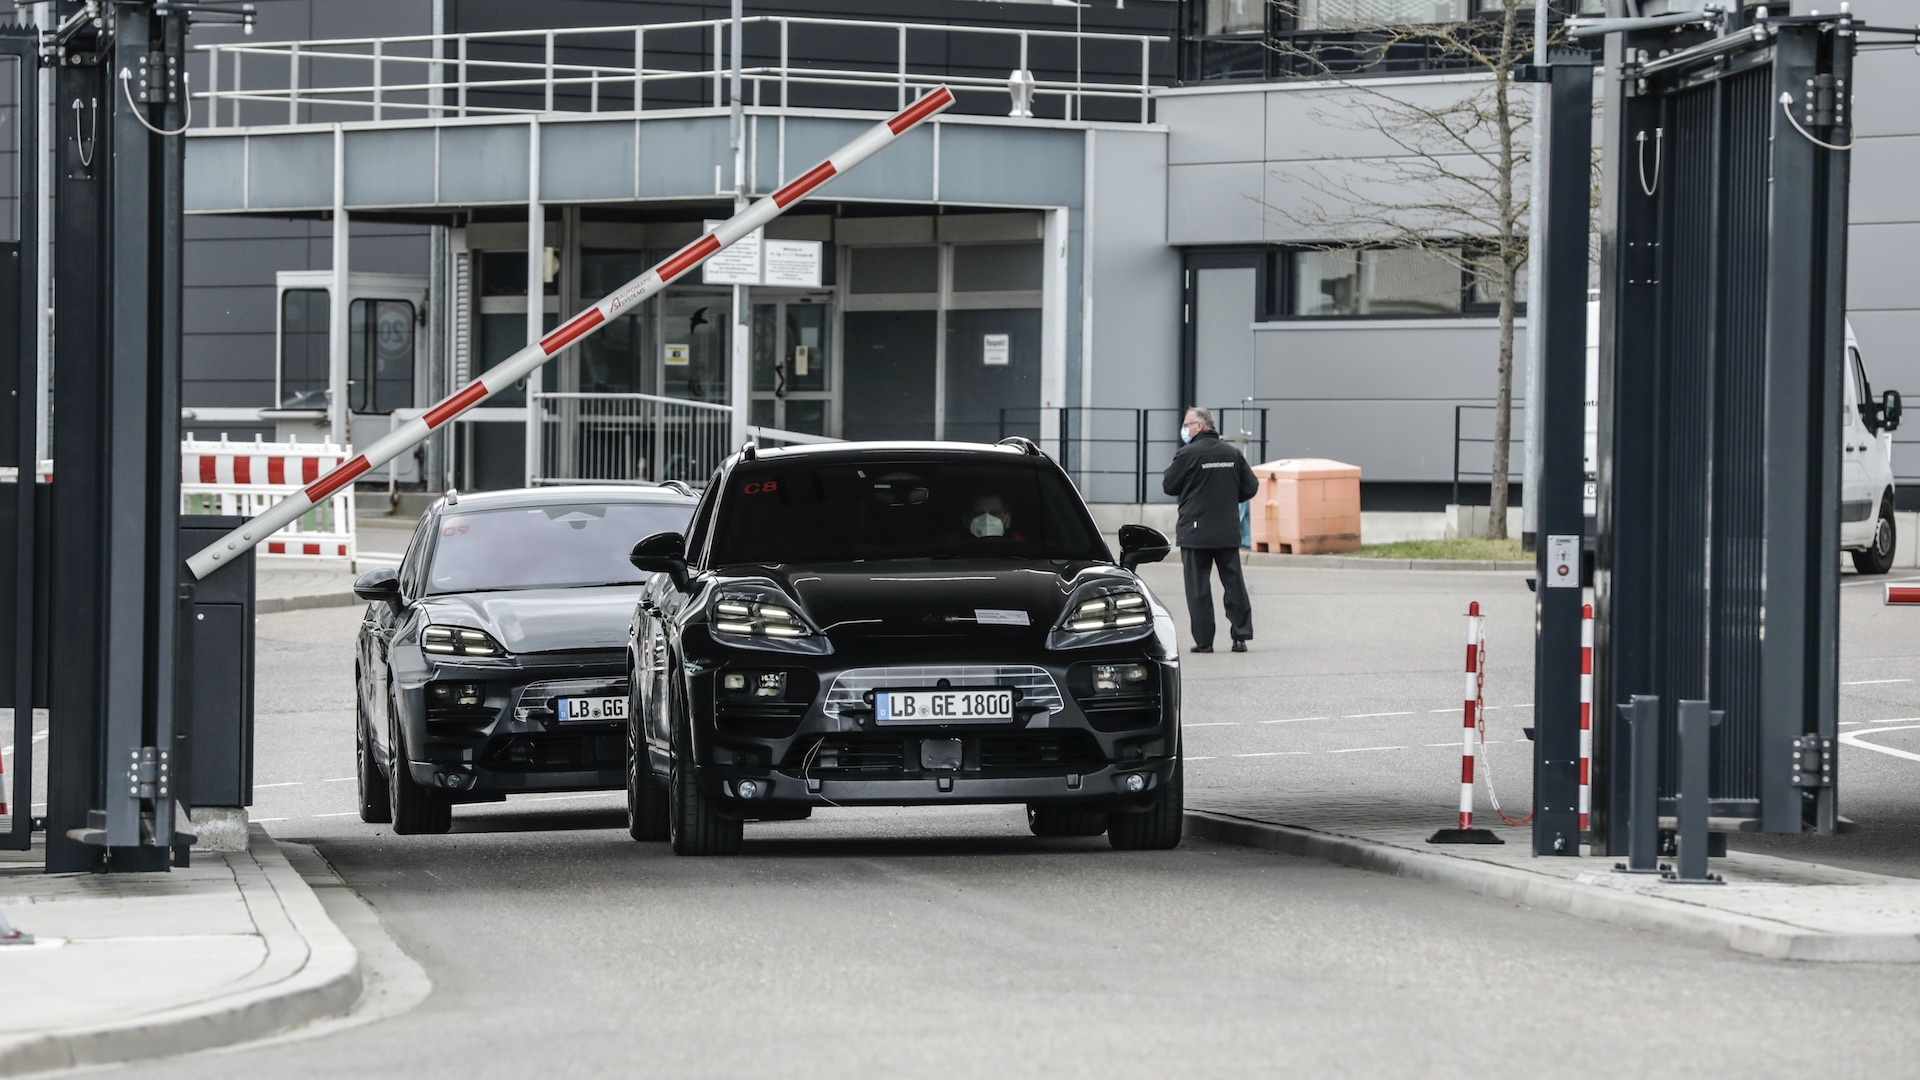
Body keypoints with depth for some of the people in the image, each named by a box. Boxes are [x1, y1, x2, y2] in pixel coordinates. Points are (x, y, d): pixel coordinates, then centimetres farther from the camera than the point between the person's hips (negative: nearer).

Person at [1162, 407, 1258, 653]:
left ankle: (1204, 640, 0)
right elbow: (1250, 487, 8)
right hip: (1228, 531, 4)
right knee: (1234, 582, 9)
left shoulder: (1188, 454, -11)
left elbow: (1169, 486, -3)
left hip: (1196, 531, -4)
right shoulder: (1232, 453, 6)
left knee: (1198, 587, 1)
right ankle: (1241, 635, 7)